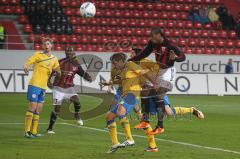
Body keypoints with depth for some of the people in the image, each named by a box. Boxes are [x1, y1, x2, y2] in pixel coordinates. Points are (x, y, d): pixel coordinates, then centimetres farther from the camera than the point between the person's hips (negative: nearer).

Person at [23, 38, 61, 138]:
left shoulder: (54, 59, 15)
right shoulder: (38, 55, 1)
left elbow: (59, 75, 21)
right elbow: (27, 63, -10)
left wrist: (57, 71, -3)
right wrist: (26, 67, -33)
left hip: (43, 87, 6)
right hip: (34, 84, -6)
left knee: (38, 110, 7)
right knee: (32, 107, -12)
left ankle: (34, 131, 11)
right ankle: (27, 131, -10)